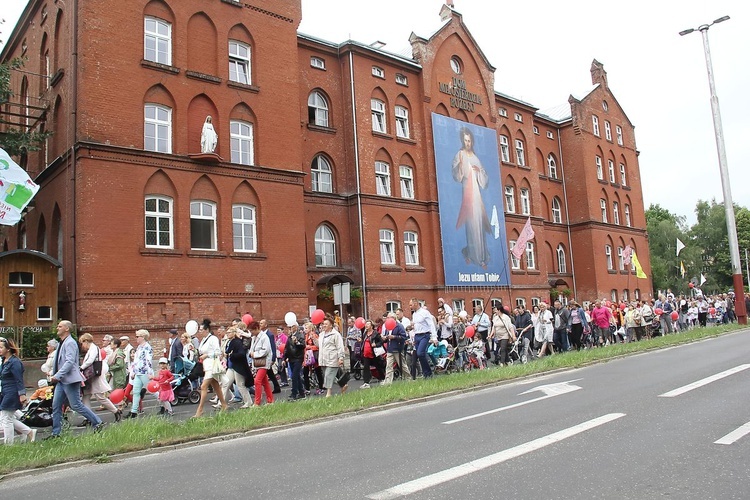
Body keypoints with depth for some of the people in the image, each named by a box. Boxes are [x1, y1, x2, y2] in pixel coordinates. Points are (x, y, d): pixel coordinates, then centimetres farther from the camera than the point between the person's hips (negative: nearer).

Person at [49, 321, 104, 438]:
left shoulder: (70, 343, -14)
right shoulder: (62, 343, 16)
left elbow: (69, 362, -24)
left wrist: (57, 376, -27)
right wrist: (56, 376, 15)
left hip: (70, 380, -9)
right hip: (61, 380, 9)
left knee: (76, 405, -6)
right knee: (56, 406, 9)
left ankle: (98, 423, 2)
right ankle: (56, 433, 16)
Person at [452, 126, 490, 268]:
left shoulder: (475, 158, 16)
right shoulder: (459, 155, 1)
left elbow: (485, 179, 15)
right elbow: (456, 176, -10)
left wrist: (480, 170, -4)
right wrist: (459, 164, -27)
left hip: (477, 195, 5)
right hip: (466, 194, -5)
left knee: (479, 224, 4)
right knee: (470, 225, -6)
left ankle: (481, 257, 11)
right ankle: (469, 254, 6)